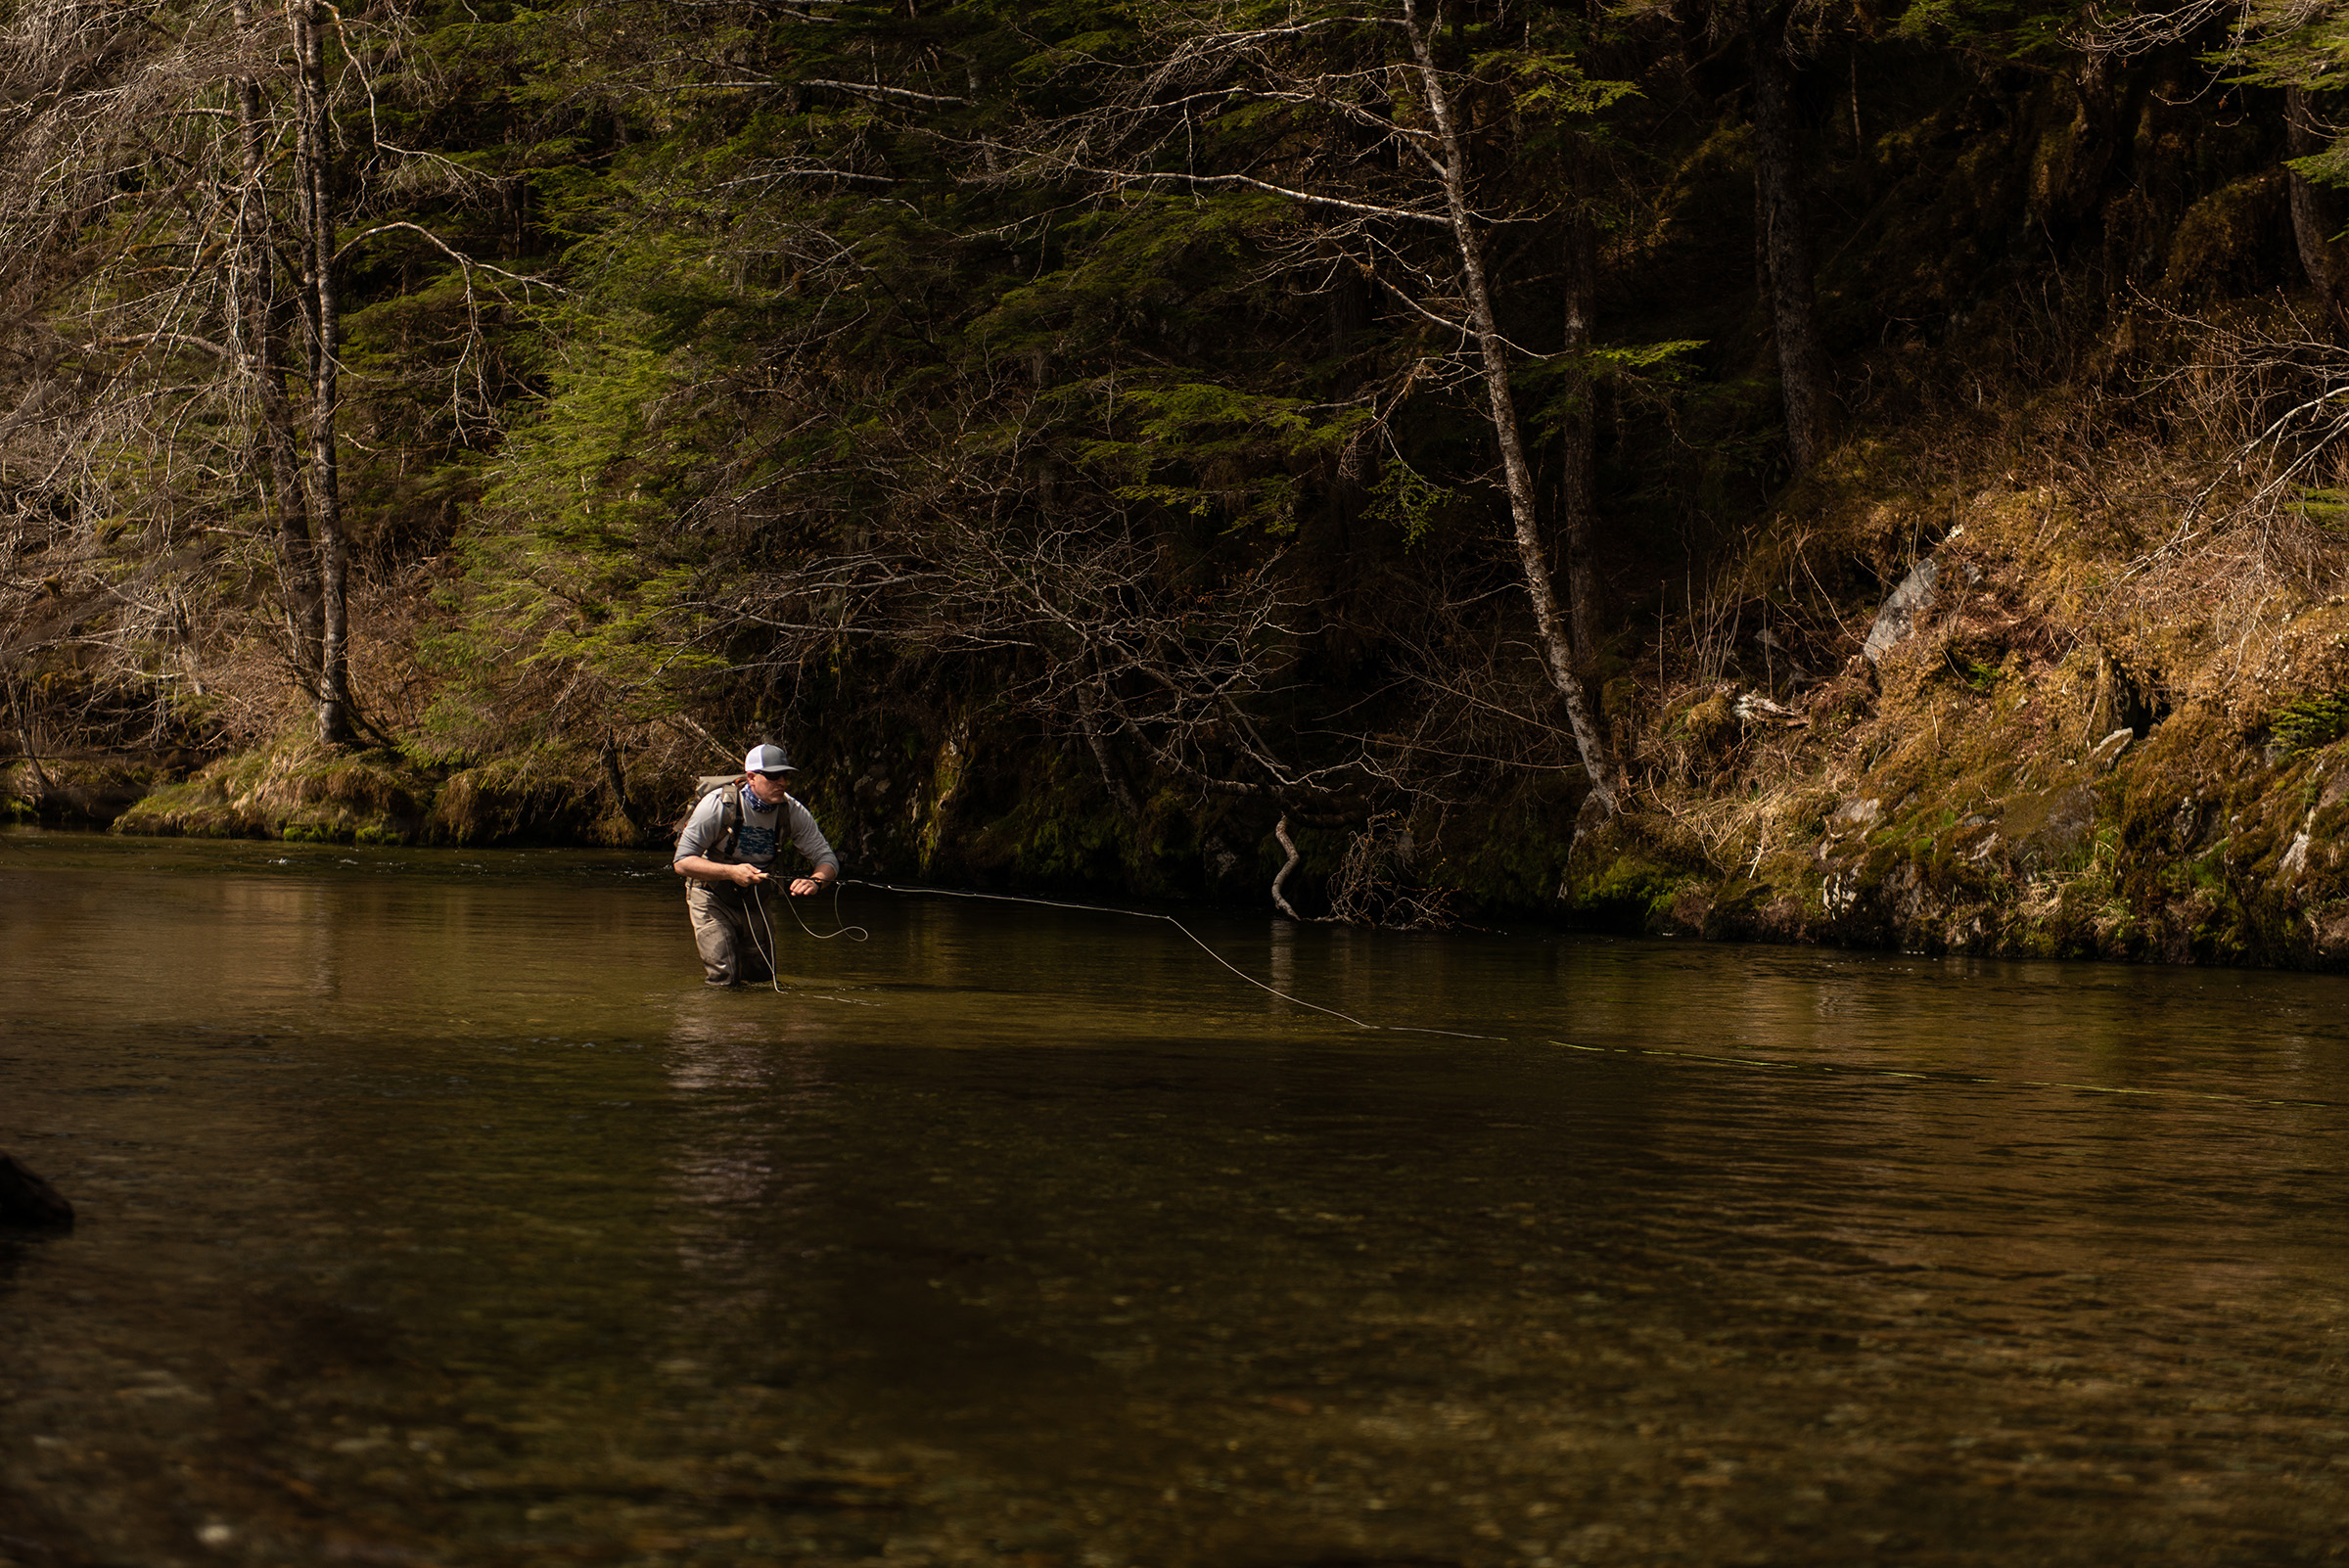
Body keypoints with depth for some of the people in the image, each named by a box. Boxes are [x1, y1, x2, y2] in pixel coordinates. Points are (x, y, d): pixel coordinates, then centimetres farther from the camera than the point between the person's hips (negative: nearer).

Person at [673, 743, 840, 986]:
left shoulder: (792, 811, -15)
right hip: (712, 897, -4)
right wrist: (731, 872, -40)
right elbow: (682, 862, -26)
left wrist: (815, 881, -35)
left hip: (753, 901, 4)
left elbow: (826, 858, -10)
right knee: (724, 979, -14)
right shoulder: (719, 805, -26)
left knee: (762, 975, 9)